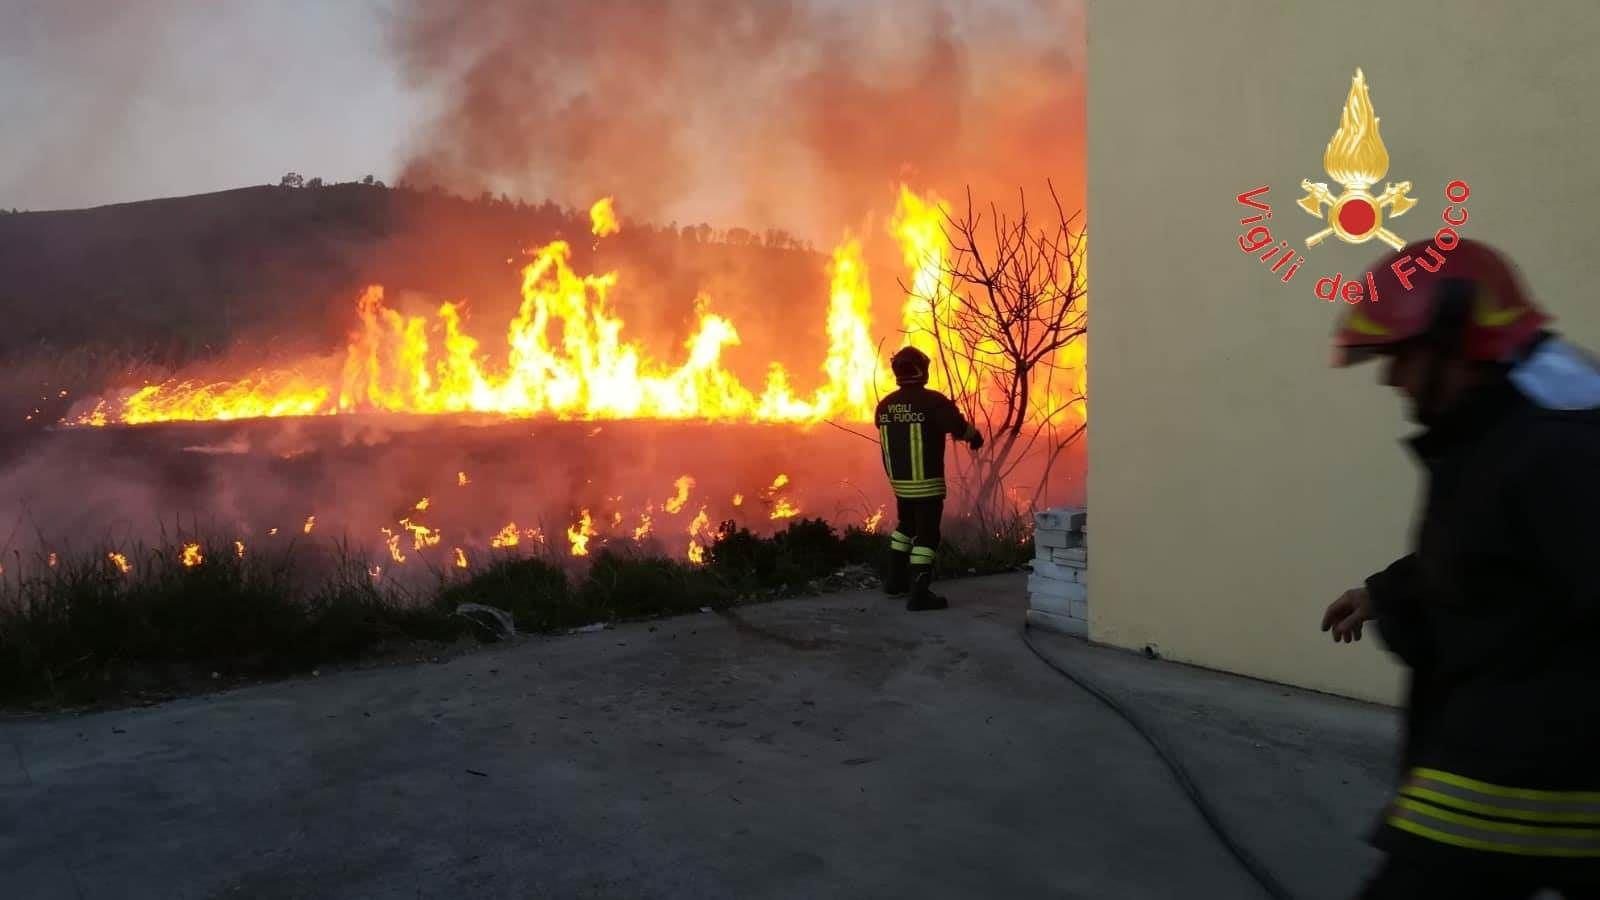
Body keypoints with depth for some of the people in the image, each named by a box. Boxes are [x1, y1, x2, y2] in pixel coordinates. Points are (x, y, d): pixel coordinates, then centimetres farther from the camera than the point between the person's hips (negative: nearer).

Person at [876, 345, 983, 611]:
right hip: (926, 482, -6)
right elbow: (960, 428, -11)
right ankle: (919, 594, -3)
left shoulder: (884, 406, 2)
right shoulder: (933, 401, -17)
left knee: (907, 526, 25)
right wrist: (976, 436, 11)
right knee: (927, 535, 0)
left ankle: (896, 580, 29)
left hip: (898, 480, 6)